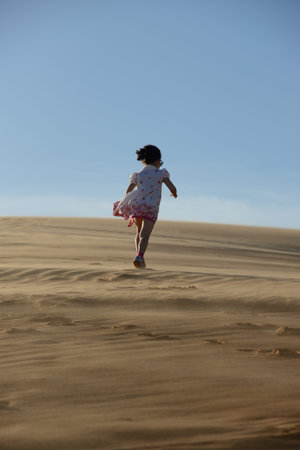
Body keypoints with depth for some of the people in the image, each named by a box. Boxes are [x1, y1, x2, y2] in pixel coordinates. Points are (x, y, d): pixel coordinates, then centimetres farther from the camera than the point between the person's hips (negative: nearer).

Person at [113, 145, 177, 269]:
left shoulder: (137, 175, 14)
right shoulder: (161, 174, 9)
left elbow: (128, 192, 9)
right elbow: (172, 188, 2)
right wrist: (174, 194, 25)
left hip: (137, 206, 3)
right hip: (151, 208, -3)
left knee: (139, 232, 23)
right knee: (145, 235, -8)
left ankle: (139, 256, 13)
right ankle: (139, 256, -30)